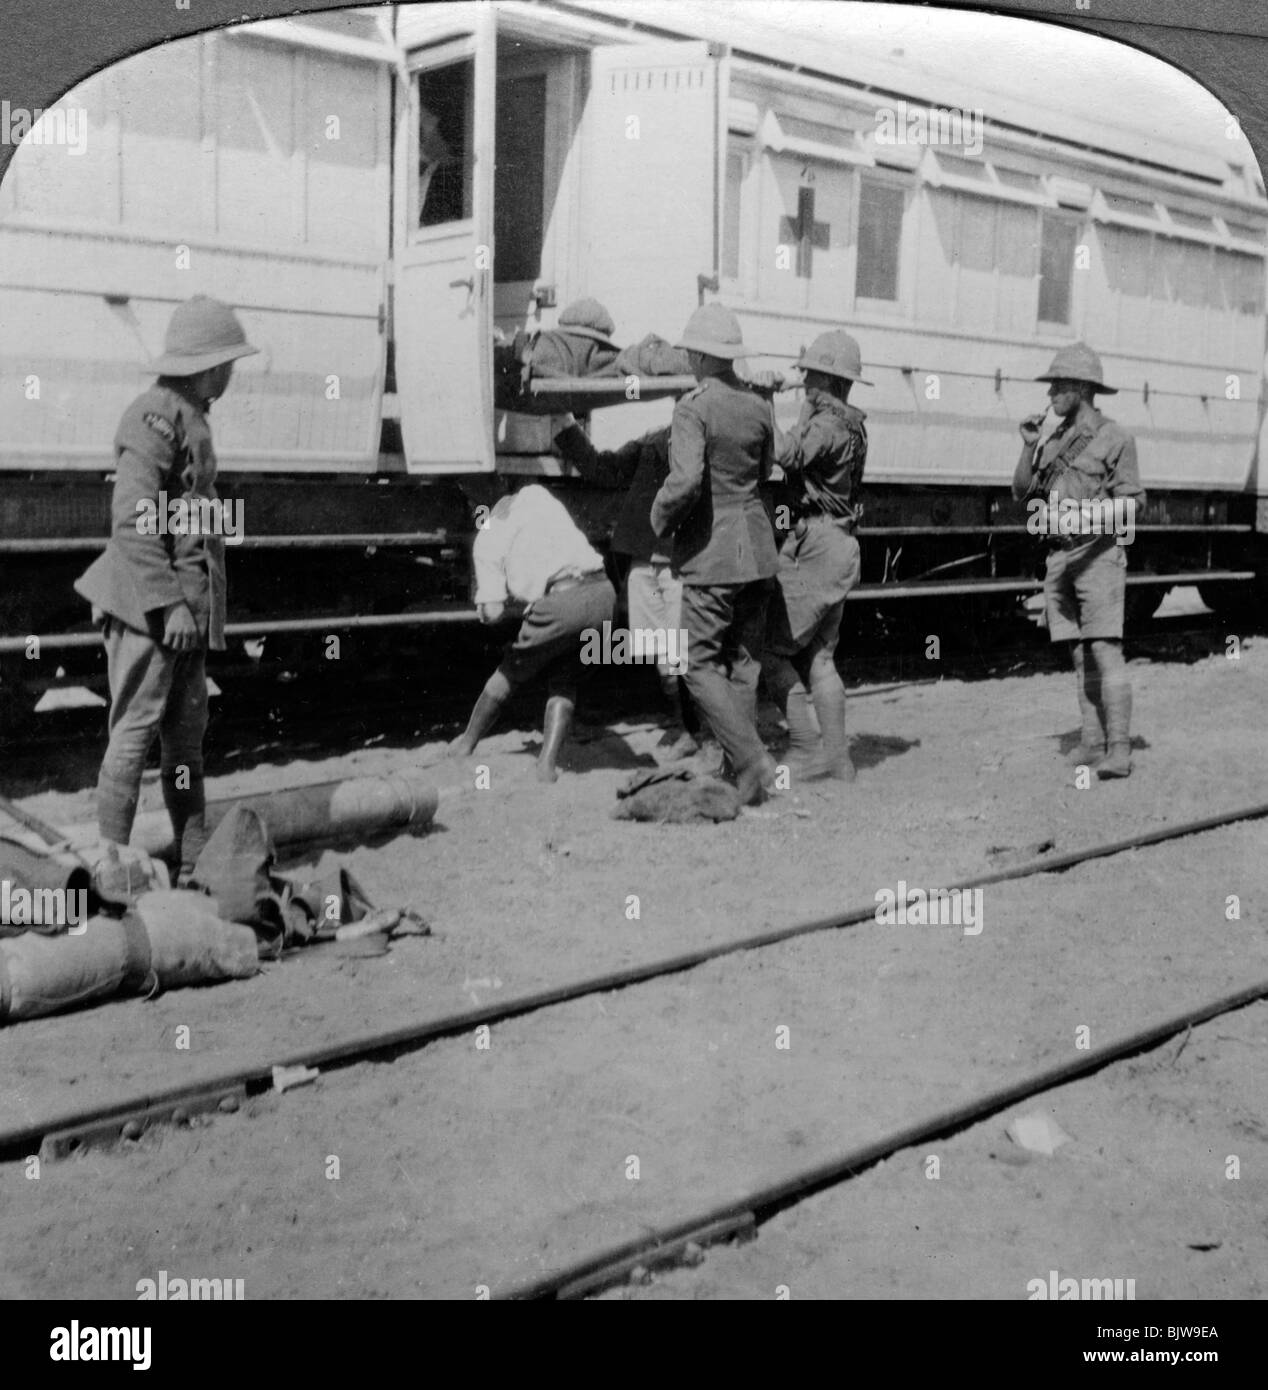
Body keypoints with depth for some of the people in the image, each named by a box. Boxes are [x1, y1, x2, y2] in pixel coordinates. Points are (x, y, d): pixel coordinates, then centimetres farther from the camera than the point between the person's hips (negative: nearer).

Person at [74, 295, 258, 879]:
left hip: (189, 603, 10)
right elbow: (133, 520, -19)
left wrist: (194, 602, 17)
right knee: (136, 731, -5)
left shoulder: (190, 416, 18)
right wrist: (168, 603, -23)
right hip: (149, 601, -9)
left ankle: (196, 860, 18)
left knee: (187, 734, 12)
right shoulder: (156, 415, -11)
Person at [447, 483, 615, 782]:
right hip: (602, 590, 4)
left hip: (561, 601, -4)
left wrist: (508, 597, 23)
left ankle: (466, 745, 35)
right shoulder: (538, 496, 23)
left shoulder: (488, 537, 10)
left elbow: (492, 612, 1)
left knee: (510, 672, 18)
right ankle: (547, 763, 10)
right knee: (563, 679, 21)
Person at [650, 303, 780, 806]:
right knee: (744, 665, 12)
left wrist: (660, 517, -8)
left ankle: (753, 762, -10)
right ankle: (734, 766, 16)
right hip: (758, 547, 7)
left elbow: (686, 480, -25)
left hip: (712, 553, -7)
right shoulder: (758, 406, 6)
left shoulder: (694, 407, -13)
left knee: (701, 666, 1)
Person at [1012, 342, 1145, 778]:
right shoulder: (1054, 441, 14)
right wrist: (1029, 446, -1)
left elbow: (1133, 501, -8)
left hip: (1098, 553, -6)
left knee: (1105, 650, -14)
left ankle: (1119, 749, -16)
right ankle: (1092, 741, 9)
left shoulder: (1115, 438, -5)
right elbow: (1023, 493, 11)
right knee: (1080, 654, 6)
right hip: (1060, 557, 6)